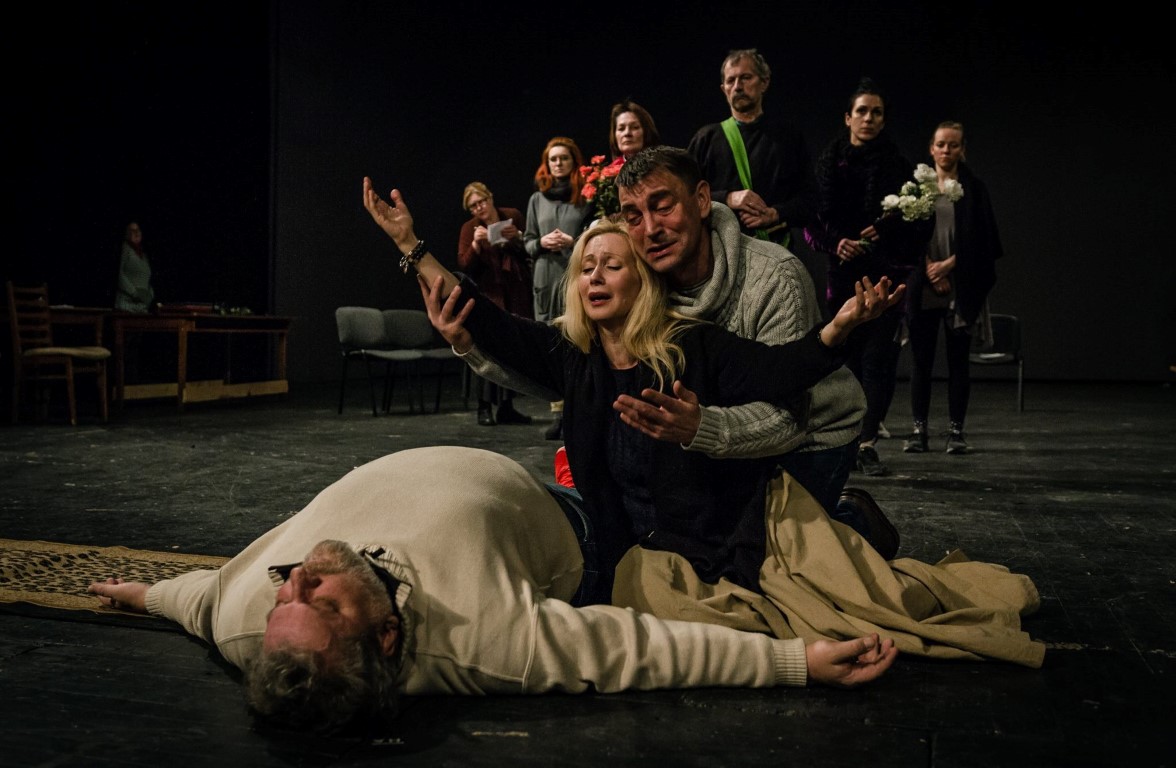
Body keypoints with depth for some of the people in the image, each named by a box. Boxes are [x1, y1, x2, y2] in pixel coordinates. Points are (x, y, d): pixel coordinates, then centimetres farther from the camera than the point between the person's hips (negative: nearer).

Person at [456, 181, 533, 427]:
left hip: (517, 294, 3)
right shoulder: (470, 228, 1)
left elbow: (530, 251, 10)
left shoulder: (513, 216, 7)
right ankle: (484, 408, -8)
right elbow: (464, 266, -7)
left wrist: (518, 238, -9)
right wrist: (475, 244, -23)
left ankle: (506, 407, 12)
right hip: (489, 294, -3)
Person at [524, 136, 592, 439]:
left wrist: (573, 242, -12)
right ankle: (558, 412, 7)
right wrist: (542, 243, -3)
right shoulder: (537, 199, 15)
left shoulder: (587, 196, 3)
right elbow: (528, 241, 18)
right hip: (546, 278, 4)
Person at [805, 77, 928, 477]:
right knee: (847, 358, 5)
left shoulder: (899, 166, 5)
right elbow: (811, 223, 6)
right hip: (844, 273, 1)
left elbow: (917, 224, 5)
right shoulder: (828, 164, 7)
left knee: (877, 358, -9)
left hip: (887, 274, -1)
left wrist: (884, 232, -12)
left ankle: (867, 443, -8)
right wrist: (835, 243, -12)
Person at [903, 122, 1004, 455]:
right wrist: (931, 272, -7)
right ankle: (919, 429, 7)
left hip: (961, 288, -1)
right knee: (921, 360, 1)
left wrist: (948, 264, -10)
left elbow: (980, 239, 1)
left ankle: (956, 430, 7)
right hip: (923, 287, 1)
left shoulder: (974, 188, 6)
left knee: (958, 360, 2)